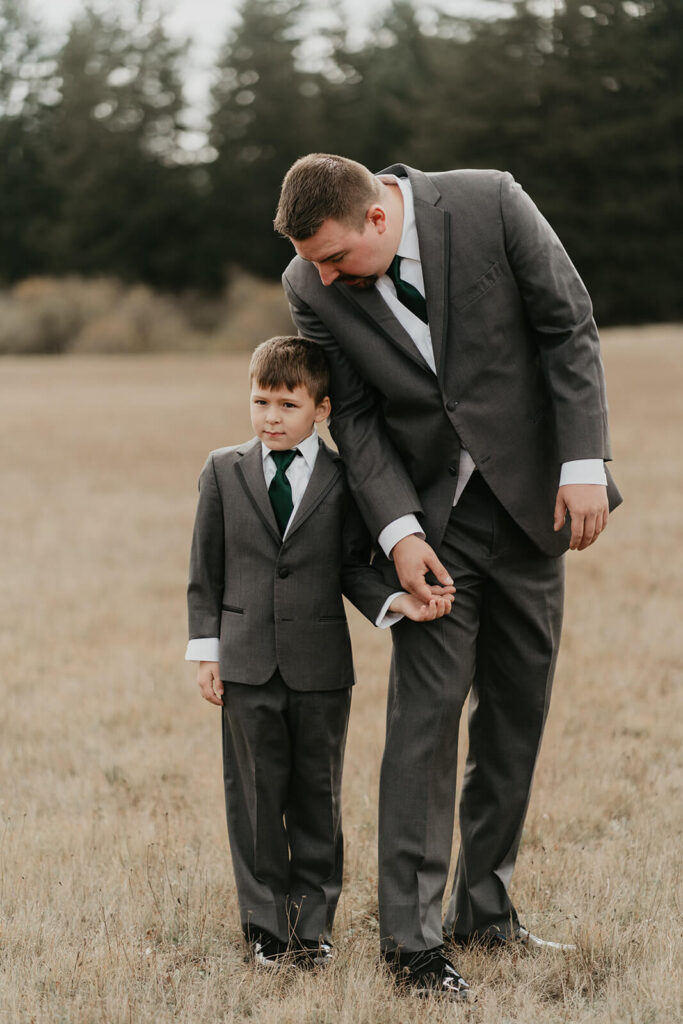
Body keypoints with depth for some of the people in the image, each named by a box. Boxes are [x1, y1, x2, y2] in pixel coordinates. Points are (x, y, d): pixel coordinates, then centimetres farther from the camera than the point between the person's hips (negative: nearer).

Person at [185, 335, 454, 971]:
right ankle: (266, 925, 15)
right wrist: (206, 651, 2)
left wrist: (395, 602, -17)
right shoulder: (223, 472, 4)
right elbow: (206, 570, 6)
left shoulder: (344, 479, -1)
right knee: (256, 793, 5)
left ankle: (312, 925, 18)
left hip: (321, 662, 0)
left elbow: (353, 566, 2)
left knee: (317, 795, 7)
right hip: (246, 662, 1)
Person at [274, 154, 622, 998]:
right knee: (426, 712, -8)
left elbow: (569, 327, -8)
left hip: (530, 497, 1)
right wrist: (397, 529, -15)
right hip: (429, 514, -1)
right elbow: (354, 418, -4)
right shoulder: (313, 287, -10)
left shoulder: (490, 204, -15)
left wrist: (584, 462, -12)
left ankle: (484, 907, 20)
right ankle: (411, 936, -4)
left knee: (517, 711, 7)